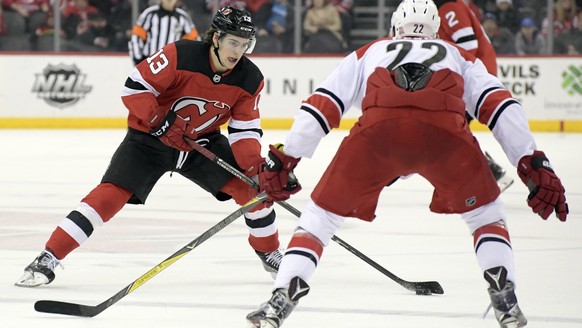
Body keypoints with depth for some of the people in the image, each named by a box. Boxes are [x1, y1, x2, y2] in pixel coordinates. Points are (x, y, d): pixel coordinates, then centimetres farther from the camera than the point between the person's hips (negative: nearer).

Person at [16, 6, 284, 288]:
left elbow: (246, 130, -7)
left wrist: (255, 167, -22)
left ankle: (270, 254, 18)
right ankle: (47, 259, -16)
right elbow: (134, 87, -22)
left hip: (203, 141, 4)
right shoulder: (180, 56, -26)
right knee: (110, 195, -18)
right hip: (149, 138, -4)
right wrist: (160, 121, -30)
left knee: (254, 186, -8)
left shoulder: (250, 79, -12)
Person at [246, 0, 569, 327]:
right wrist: (534, 165, 16)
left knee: (321, 215, 17)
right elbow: (500, 107, 22)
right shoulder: (460, 57, 38)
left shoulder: (369, 53, 39)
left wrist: (284, 159, 30)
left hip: (377, 129, 0)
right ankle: (506, 301, 8)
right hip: (445, 130, 0)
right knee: (485, 212, 24)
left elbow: (321, 105, 28)